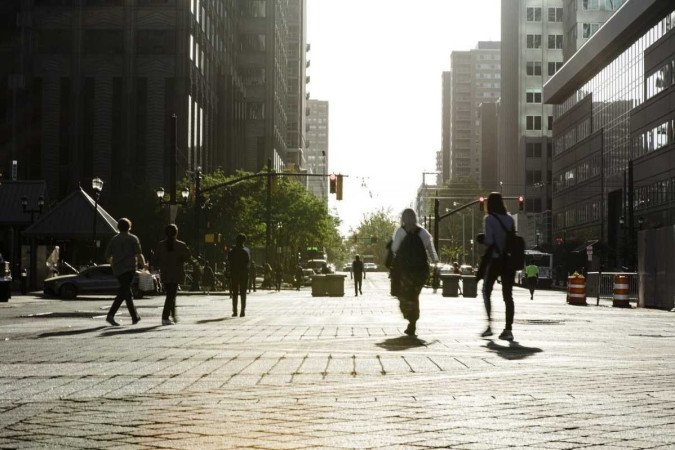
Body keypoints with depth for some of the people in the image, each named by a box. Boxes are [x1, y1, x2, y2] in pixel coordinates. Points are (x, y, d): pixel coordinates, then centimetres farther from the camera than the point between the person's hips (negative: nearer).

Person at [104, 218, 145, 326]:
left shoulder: (114, 239, 10)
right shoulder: (133, 239, -1)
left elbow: (107, 256, 8)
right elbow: (139, 254, -9)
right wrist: (144, 264, 7)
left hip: (117, 270, 5)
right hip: (129, 268, -5)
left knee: (127, 292, 14)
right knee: (123, 292, -10)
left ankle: (135, 317, 20)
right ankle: (111, 315, -25)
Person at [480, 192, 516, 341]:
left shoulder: (489, 218, -7)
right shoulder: (509, 218, 8)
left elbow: (489, 240, -15)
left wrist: (481, 240, 4)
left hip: (495, 260, -4)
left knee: (486, 291, 11)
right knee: (508, 295, 6)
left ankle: (489, 325, 0)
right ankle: (508, 329, 0)